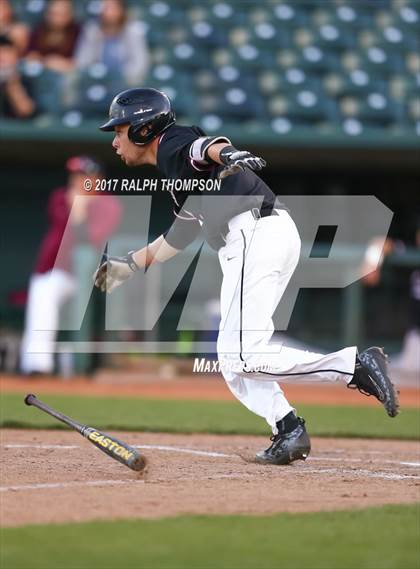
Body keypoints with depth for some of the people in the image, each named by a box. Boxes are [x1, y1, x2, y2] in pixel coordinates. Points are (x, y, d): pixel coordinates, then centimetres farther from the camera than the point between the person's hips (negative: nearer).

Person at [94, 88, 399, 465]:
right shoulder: (173, 169, 29)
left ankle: (355, 364, -22)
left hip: (256, 234, -10)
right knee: (233, 360, 14)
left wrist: (226, 155, -47)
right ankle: (288, 430, 3)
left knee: (243, 359, -16)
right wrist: (130, 264, 44)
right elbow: (183, 234, 39)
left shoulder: (174, 145, 0)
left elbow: (205, 146, -24)